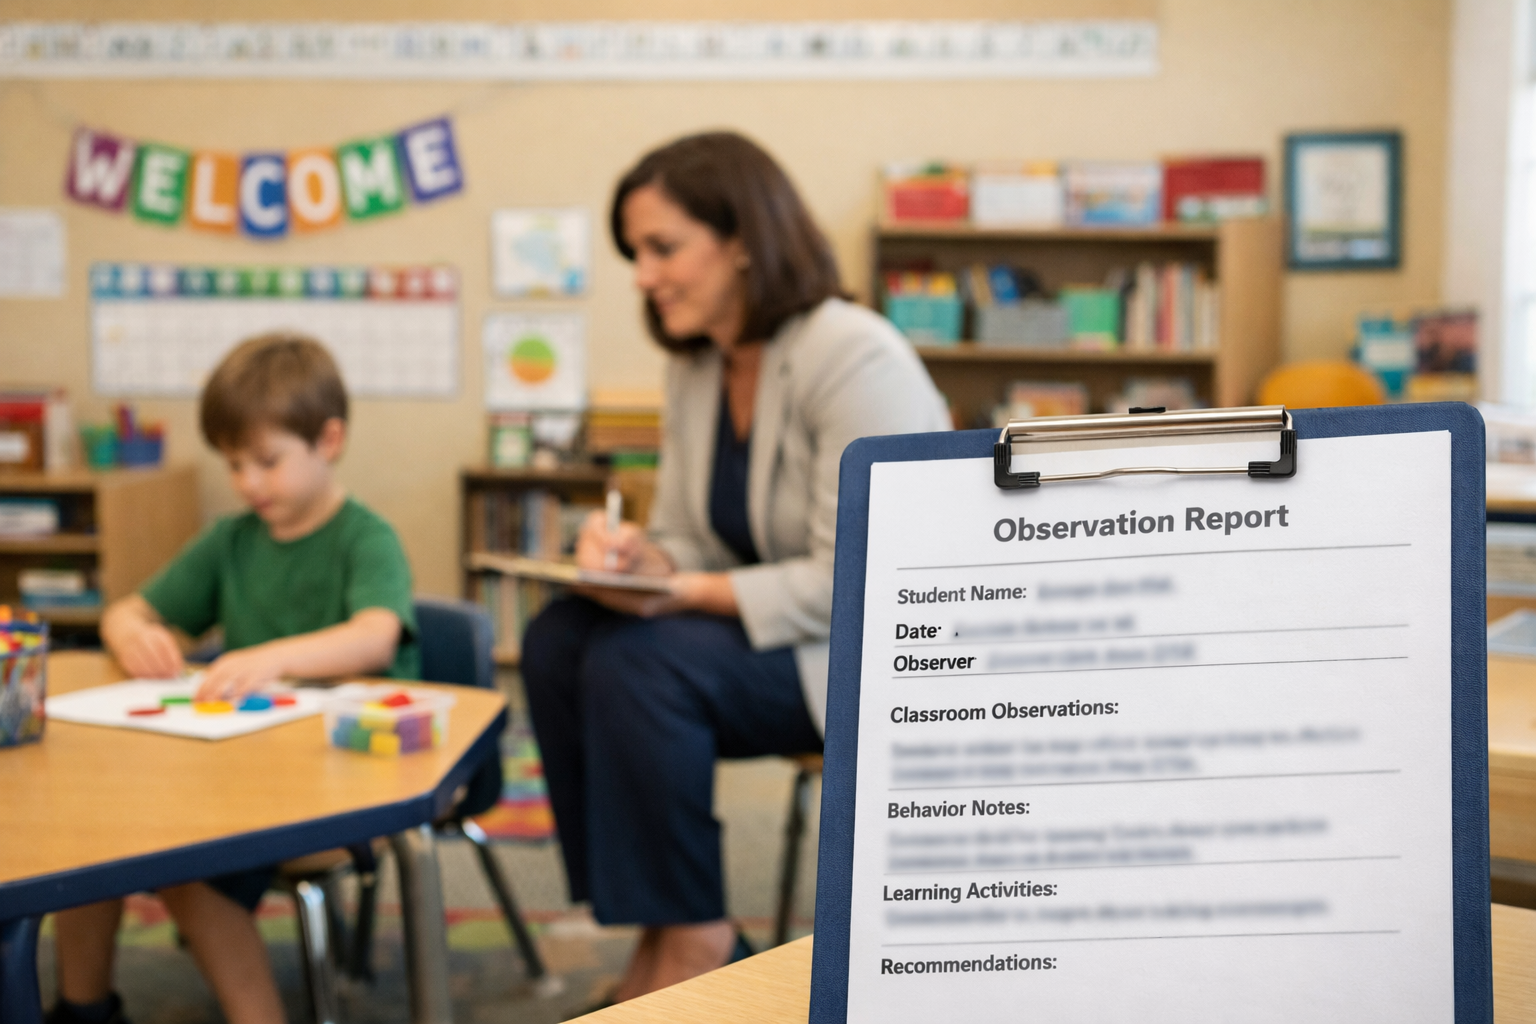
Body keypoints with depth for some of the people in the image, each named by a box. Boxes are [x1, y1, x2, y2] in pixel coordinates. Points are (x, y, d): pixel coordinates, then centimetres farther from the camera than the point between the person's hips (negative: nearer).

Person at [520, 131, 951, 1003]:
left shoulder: (854, 358, -20)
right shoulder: (696, 369, 6)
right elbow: (692, 546, 10)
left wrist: (692, 593, -25)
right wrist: (636, 556, -13)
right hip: (773, 630, 8)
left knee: (638, 664, -27)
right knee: (558, 640, -12)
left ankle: (691, 936, -8)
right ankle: (660, 933, -5)